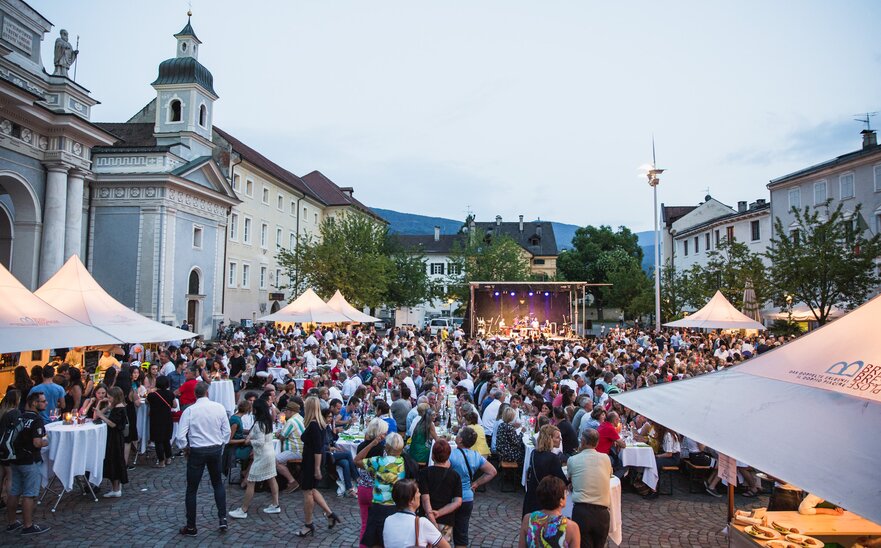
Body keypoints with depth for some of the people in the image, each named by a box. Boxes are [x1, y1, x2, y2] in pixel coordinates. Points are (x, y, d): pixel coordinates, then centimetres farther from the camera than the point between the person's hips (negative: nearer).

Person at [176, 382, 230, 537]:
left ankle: (191, 527, 20)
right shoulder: (219, 408, -7)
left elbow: (181, 436, -14)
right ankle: (222, 518, 16)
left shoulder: (189, 410, -14)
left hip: (197, 451, -3)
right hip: (216, 450, 3)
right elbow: (227, 431, -2)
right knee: (218, 483, 22)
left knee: (192, 489, 11)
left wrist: (186, 448, 4)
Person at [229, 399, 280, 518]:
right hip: (270, 453, 9)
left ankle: (243, 510, 6)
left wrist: (249, 441, -8)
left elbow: (260, 442, -24)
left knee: (250, 482, -1)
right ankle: (275, 505, 22)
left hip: (262, 456, -9)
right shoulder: (268, 421, 6)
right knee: (271, 479, 15)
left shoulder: (259, 424, -21)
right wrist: (251, 436, 5)